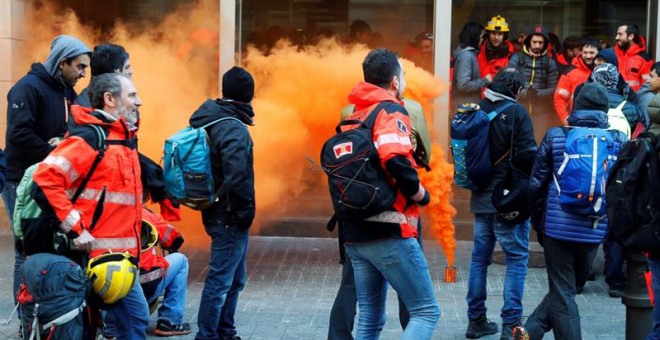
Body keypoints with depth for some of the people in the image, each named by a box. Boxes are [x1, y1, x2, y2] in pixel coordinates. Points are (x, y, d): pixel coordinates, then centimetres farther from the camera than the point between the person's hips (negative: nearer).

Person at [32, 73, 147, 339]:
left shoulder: (122, 138, 16)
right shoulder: (90, 137, -14)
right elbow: (46, 180, -24)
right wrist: (75, 229, -23)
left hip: (121, 253, 9)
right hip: (100, 254, -9)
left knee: (134, 318, 12)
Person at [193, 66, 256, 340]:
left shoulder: (209, 121, 9)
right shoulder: (234, 129, -20)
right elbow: (236, 178, -30)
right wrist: (245, 213, -16)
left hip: (217, 212, 10)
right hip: (230, 216, -10)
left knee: (234, 279, 19)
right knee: (220, 280, -2)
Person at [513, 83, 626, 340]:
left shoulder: (555, 136, -2)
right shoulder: (618, 140, -1)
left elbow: (536, 184, 1)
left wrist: (538, 223, 13)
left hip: (558, 227, -1)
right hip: (595, 230, 1)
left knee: (563, 292, 8)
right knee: (570, 286, 20)